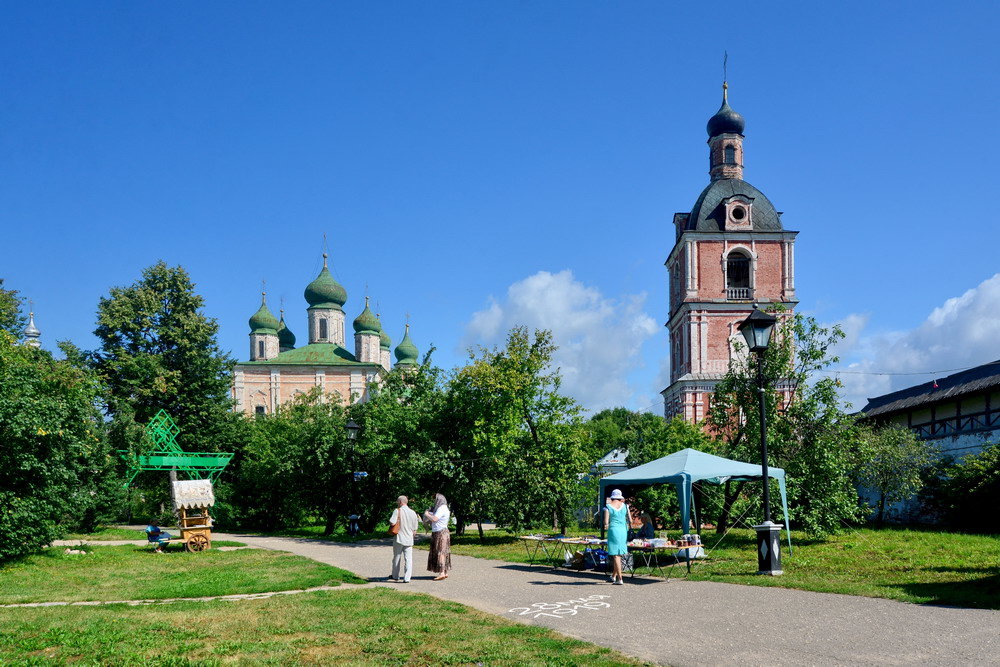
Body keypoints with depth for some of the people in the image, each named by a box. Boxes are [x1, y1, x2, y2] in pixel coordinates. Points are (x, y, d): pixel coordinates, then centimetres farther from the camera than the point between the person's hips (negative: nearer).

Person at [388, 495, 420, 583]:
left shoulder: (397, 511, -9)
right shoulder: (413, 513, 5)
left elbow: (392, 523, -20)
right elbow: (414, 529, 10)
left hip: (399, 539, -3)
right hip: (409, 540, 3)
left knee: (397, 558, 13)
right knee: (408, 559, 3)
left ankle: (395, 576, 26)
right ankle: (407, 578, -4)